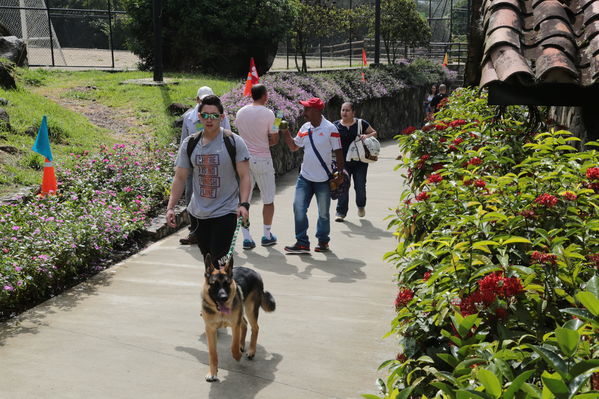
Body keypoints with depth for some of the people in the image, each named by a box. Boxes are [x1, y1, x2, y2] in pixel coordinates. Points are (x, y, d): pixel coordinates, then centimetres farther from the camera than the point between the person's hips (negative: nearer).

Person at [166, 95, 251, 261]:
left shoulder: (234, 142, -7)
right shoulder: (189, 144, 3)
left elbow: (244, 176, -8)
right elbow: (180, 178, 6)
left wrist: (243, 204, -21)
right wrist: (170, 207, -3)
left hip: (225, 212, -4)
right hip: (197, 214, 4)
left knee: (218, 260, -11)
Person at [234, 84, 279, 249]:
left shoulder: (240, 112, 4)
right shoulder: (268, 114, -11)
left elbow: (240, 134, 12)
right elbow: (274, 140, -7)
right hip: (262, 160, -4)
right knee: (268, 199, 11)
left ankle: (246, 237, 6)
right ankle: (267, 236, 18)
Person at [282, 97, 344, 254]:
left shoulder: (330, 129, -10)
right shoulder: (305, 128, 6)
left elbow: (338, 152, -7)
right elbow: (293, 147, 16)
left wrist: (340, 174, -9)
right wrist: (286, 133, 2)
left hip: (323, 179, -5)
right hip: (305, 177, 5)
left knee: (323, 213, 8)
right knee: (299, 208, -3)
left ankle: (323, 241, 24)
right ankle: (302, 242, 4)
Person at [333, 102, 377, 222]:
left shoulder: (361, 123, 0)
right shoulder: (336, 126, 1)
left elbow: (374, 133, 11)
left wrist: (367, 136, -11)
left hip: (359, 162, 0)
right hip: (343, 161, 0)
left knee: (360, 187, 4)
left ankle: (361, 206, 34)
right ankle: (341, 212, 3)